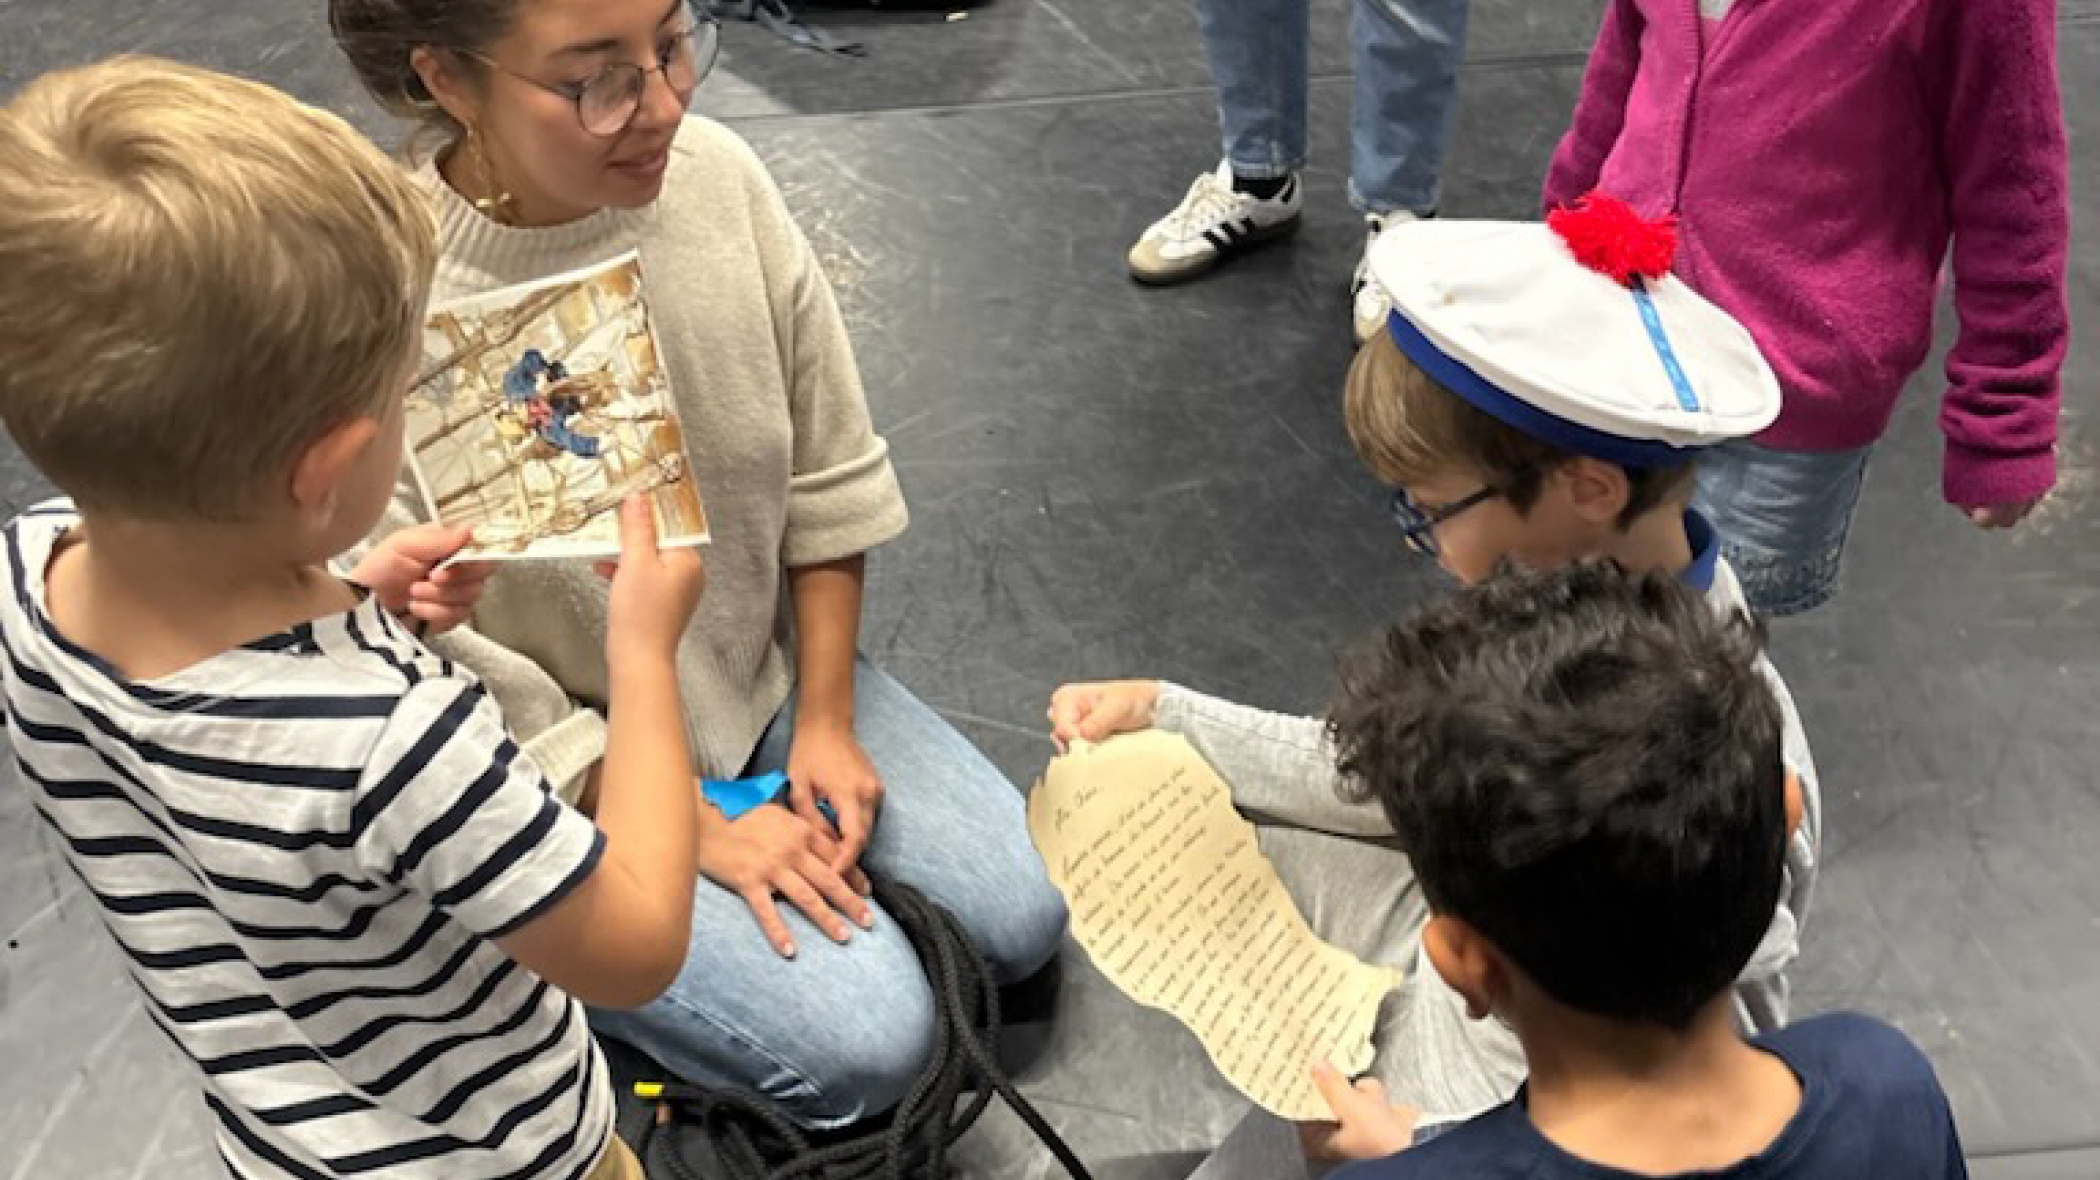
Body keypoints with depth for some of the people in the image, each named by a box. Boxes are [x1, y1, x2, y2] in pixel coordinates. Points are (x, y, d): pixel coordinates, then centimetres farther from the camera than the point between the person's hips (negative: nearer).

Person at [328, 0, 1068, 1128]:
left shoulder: (714, 173, -14)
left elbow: (823, 479, -2)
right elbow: (468, 694, -20)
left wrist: (825, 722, -3)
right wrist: (700, 830, -15)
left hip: (767, 671, 5)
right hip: (568, 780, -5)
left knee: (1023, 916, 0)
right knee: (870, 1043, -13)